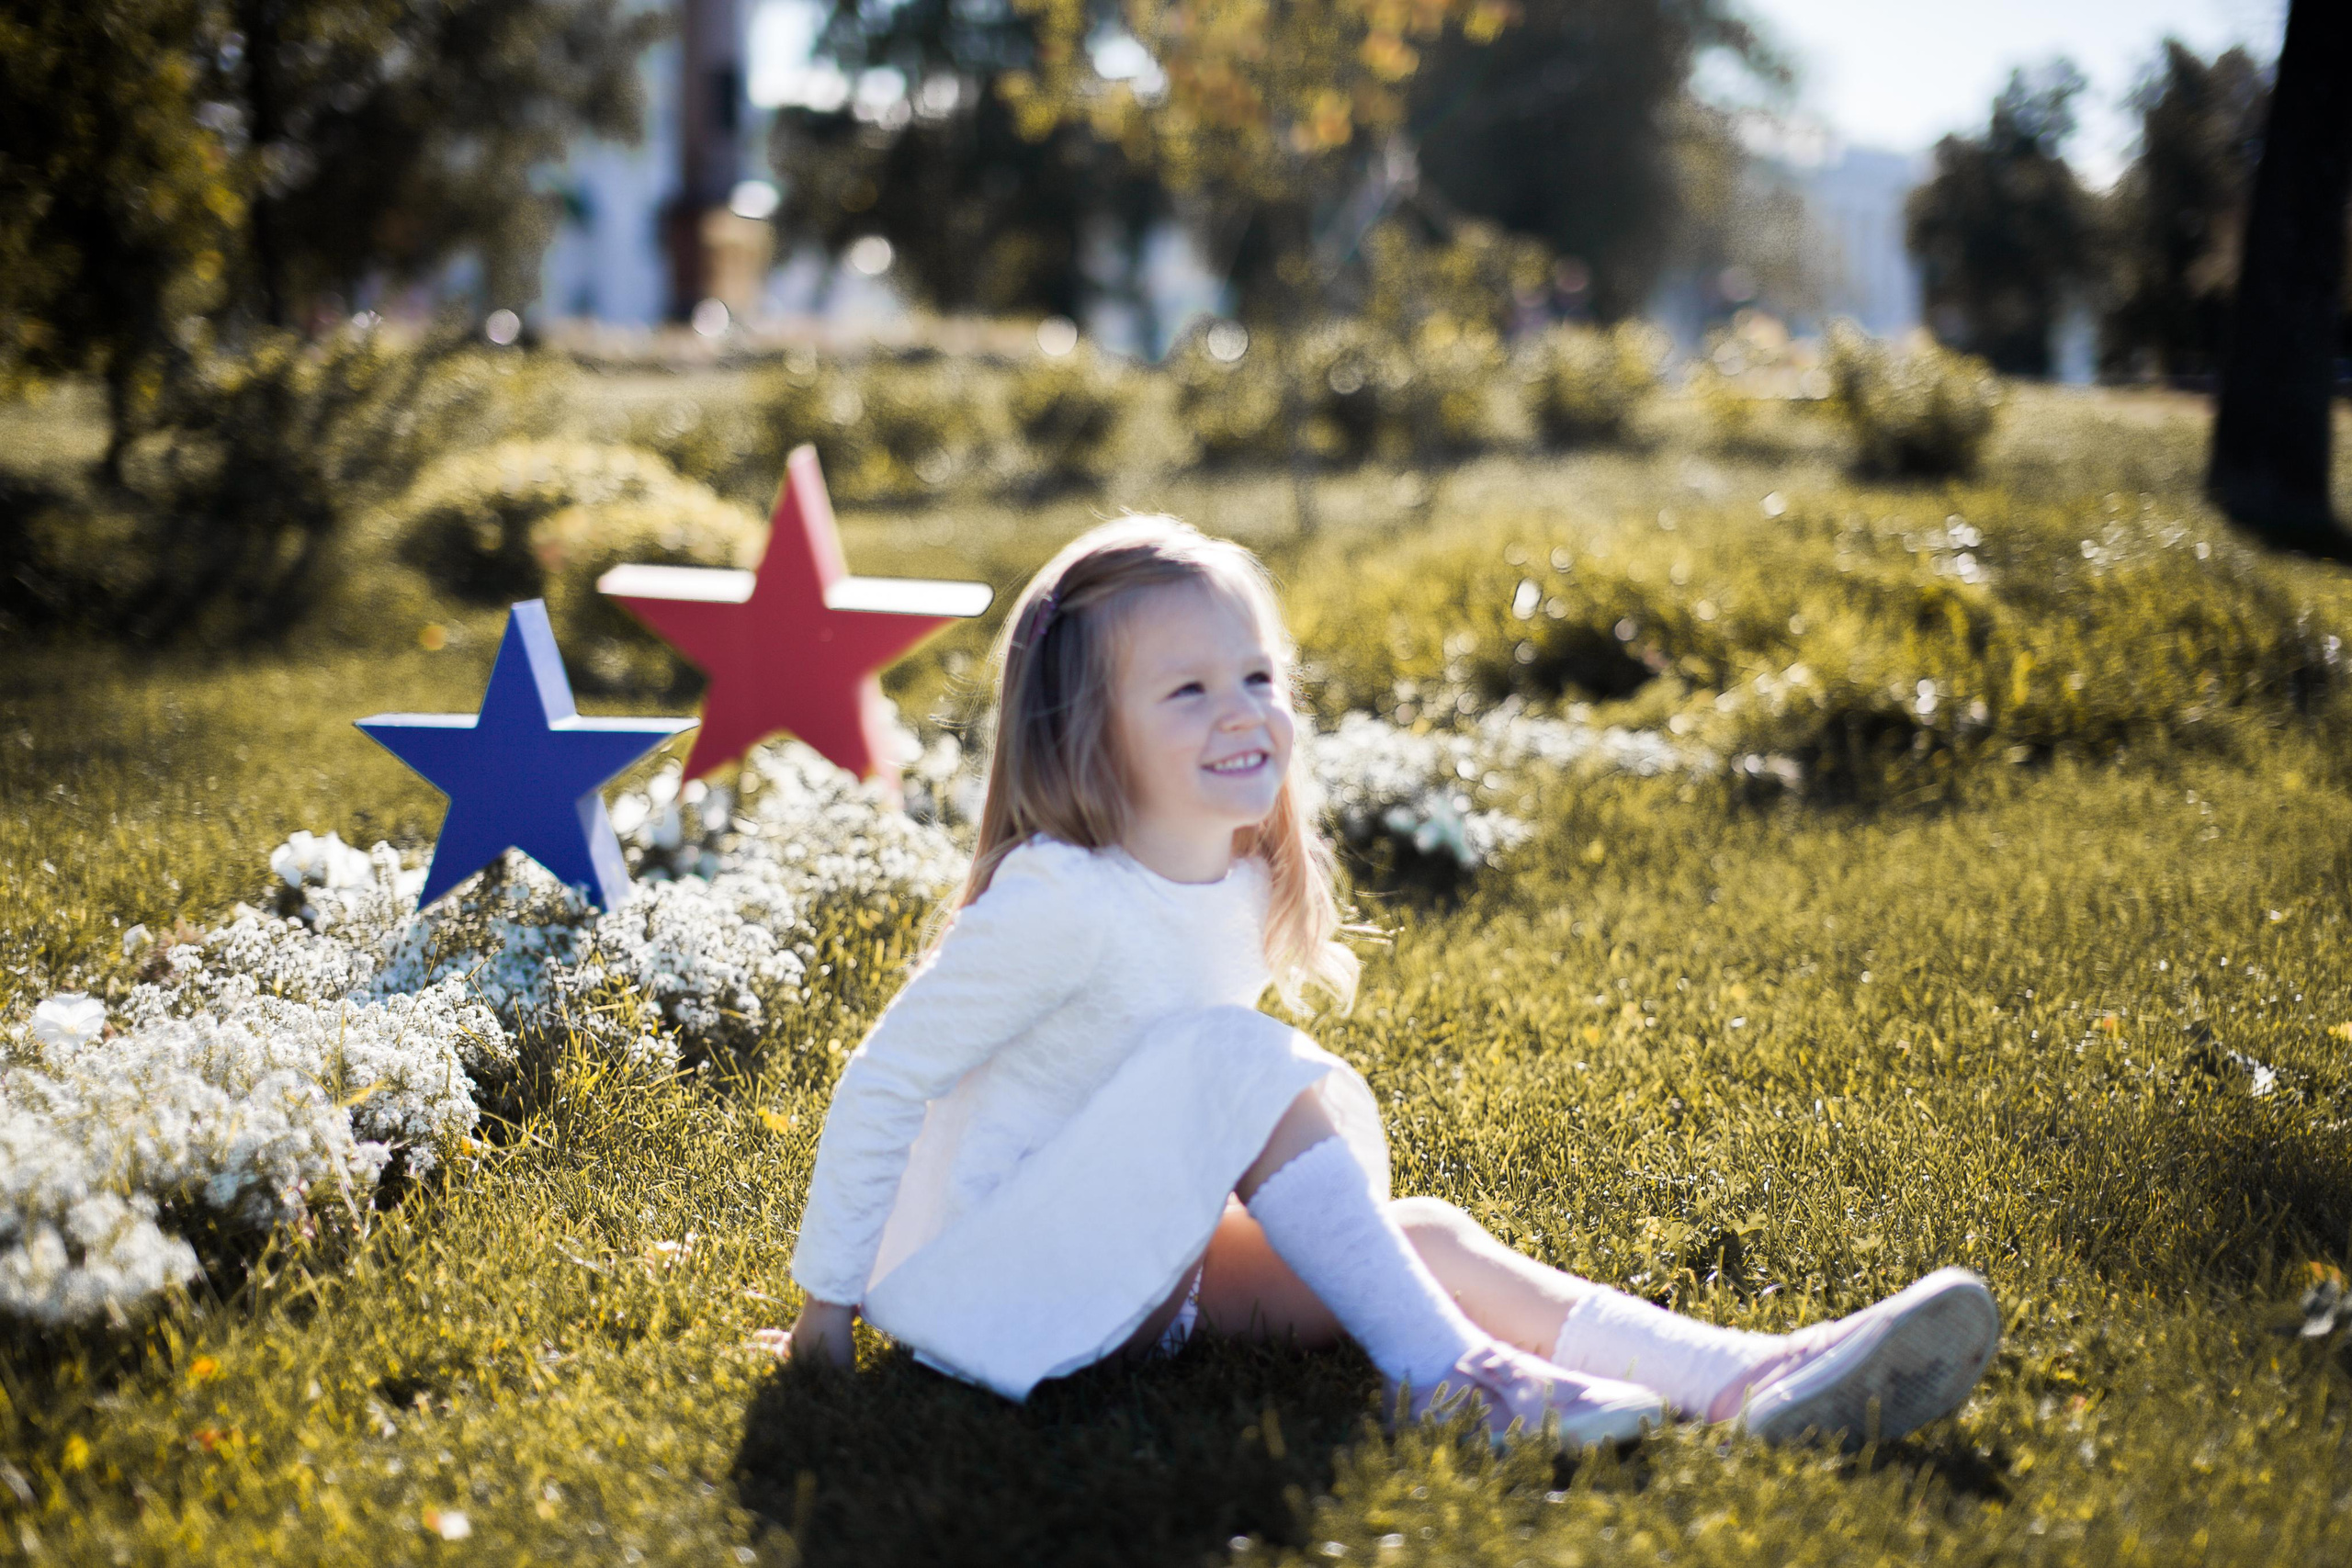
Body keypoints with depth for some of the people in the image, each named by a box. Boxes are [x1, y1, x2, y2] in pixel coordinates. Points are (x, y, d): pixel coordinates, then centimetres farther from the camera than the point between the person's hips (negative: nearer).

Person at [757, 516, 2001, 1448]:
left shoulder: (1242, 889, 4)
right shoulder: (1063, 904, -22)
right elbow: (882, 1084, -16)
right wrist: (827, 1305, -11)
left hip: (1129, 1270, 8)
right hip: (977, 1289, -8)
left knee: (1426, 1237, -12)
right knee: (1245, 1056, -27)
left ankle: (1742, 1380, -26)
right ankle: (1446, 1381, -27)